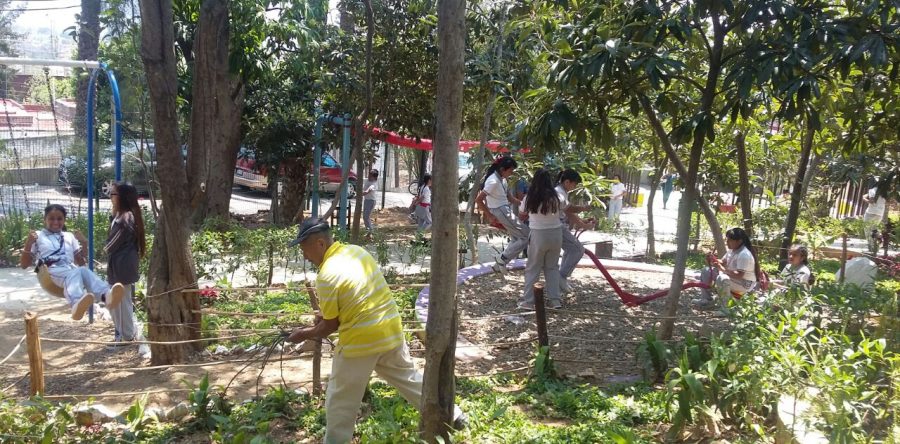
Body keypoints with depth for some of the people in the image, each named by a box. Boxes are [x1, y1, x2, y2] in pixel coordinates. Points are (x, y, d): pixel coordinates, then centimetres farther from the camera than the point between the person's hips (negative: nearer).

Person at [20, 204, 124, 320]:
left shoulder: (69, 236, 30)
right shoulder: (38, 236, 22)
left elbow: (81, 263, 26)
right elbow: (24, 264, 16)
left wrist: (84, 243, 13)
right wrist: (28, 244, 2)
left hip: (71, 269, 3)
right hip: (51, 271, -3)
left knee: (84, 270, -36)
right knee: (75, 272, -40)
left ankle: (106, 295, -69)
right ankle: (77, 303, -74)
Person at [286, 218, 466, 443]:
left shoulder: (327, 275, -19)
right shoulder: (357, 250, 3)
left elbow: (330, 326, -10)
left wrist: (304, 334, 6)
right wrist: (328, 314, 15)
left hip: (361, 341, -7)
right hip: (391, 331, 8)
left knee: (340, 401, 10)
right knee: (408, 377, 25)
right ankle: (451, 415, 34)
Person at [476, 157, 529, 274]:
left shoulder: (502, 178, 5)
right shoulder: (493, 181, -23)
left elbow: (508, 196, 15)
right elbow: (478, 200, -24)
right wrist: (490, 216, -19)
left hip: (506, 210, 10)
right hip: (501, 212, -10)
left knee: (516, 238, 21)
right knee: (526, 237, -5)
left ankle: (499, 264, 25)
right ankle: (502, 258, 0)